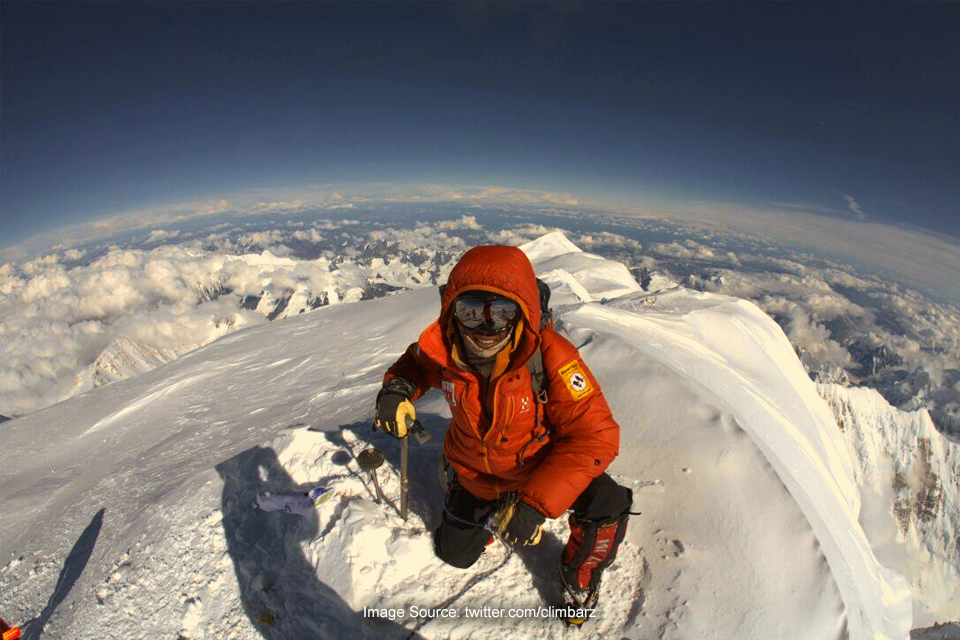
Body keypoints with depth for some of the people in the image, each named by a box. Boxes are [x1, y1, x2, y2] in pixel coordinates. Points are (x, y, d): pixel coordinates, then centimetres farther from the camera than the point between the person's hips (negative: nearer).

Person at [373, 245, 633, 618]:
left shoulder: (550, 356, -34)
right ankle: (491, 509, 48)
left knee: (608, 506, -26)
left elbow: (595, 436, -32)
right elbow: (416, 362, 1)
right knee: (454, 553, 18)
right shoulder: (441, 346, -24)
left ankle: (580, 571, 8)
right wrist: (397, 387, -23)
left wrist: (536, 502, -38)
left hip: (539, 466, -2)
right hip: (474, 472, 3)